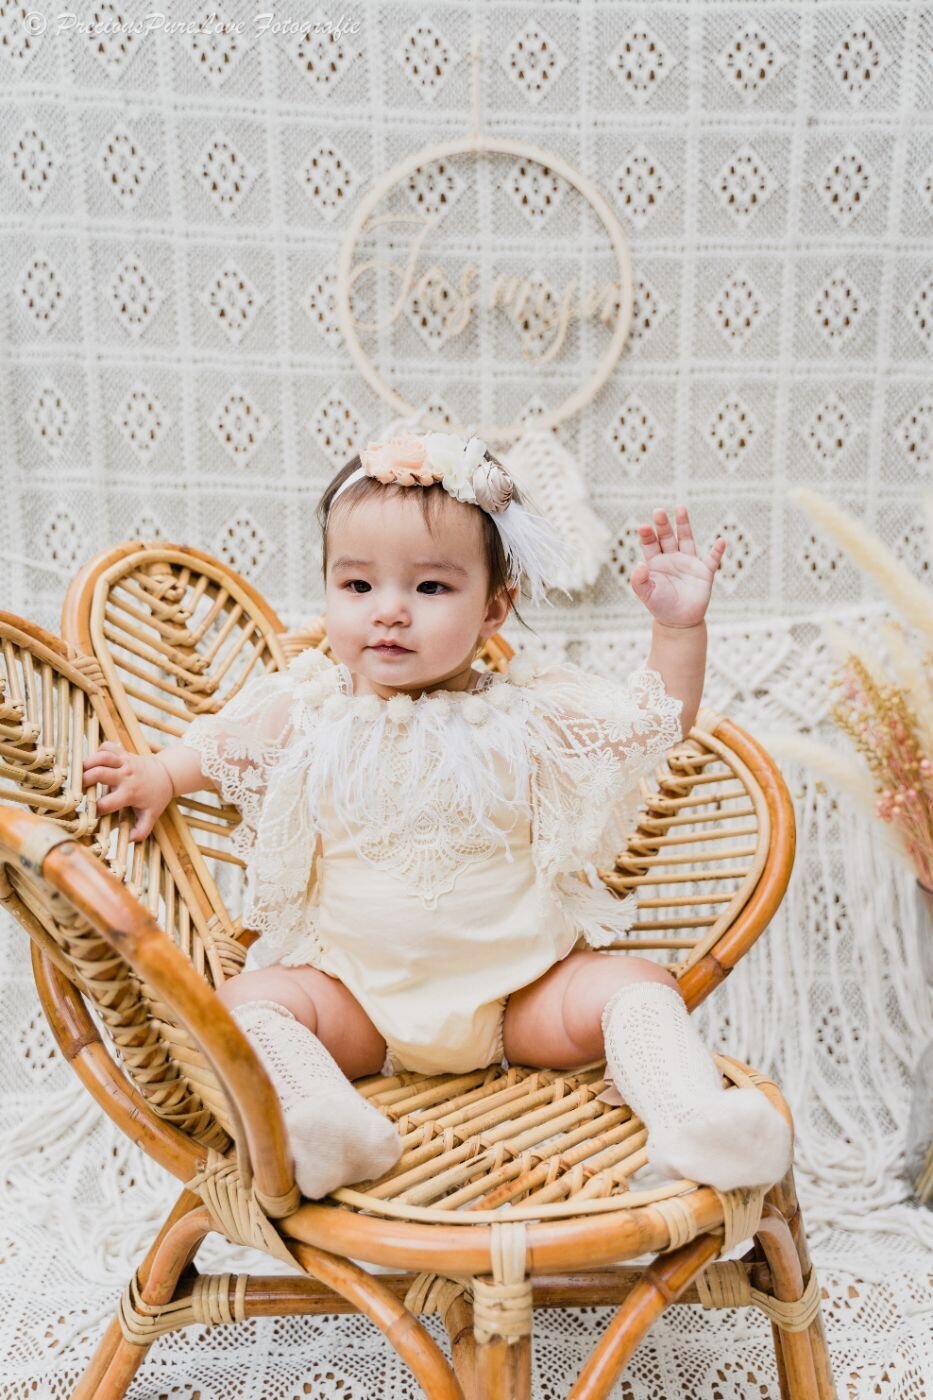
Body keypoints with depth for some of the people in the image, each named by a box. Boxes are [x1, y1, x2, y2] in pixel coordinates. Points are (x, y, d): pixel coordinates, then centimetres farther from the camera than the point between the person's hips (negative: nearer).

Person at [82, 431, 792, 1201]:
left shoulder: (530, 710, -5)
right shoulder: (310, 709, -2)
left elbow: (658, 720, -1)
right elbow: (223, 742, 18)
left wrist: (680, 627, -14)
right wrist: (158, 773, 2)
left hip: (521, 987, 0)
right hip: (357, 997, 1)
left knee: (640, 985, -20)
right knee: (245, 1001, -23)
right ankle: (329, 1121, -40)